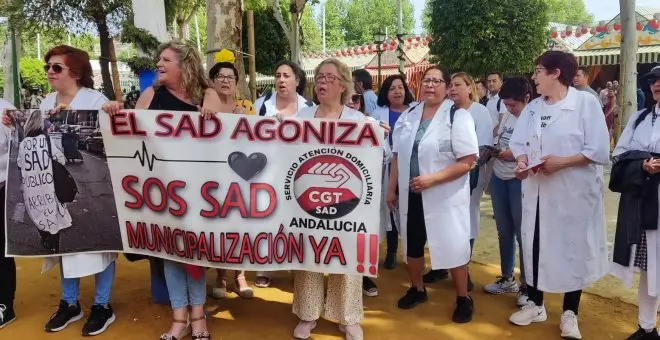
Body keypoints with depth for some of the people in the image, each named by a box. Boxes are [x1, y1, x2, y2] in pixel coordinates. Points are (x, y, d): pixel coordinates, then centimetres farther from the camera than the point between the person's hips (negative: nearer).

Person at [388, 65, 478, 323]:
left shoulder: (458, 116, -10)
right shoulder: (408, 116, 7)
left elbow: (468, 161, -16)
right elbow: (397, 156, 13)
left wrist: (432, 179, -22)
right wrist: (391, 188, 11)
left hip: (445, 196, -5)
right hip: (411, 194, 5)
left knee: (453, 246, 2)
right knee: (412, 244, 16)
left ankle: (463, 299, 22)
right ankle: (417, 289, 37)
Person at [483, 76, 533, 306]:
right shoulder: (507, 117, 10)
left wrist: (515, 155, -22)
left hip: (520, 181, -7)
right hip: (498, 178, 7)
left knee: (522, 233, 1)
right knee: (504, 231, 15)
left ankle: (526, 285, 15)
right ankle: (507, 279, 30)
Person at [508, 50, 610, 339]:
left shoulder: (586, 102, -8)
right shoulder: (532, 108, 10)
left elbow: (599, 151, -12)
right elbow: (519, 142, 8)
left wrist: (562, 162, -20)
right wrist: (522, 161, -13)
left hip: (574, 193, -5)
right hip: (537, 191, 5)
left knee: (574, 249, 7)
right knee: (534, 246, 12)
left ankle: (569, 313, 24)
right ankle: (535, 305, 30)